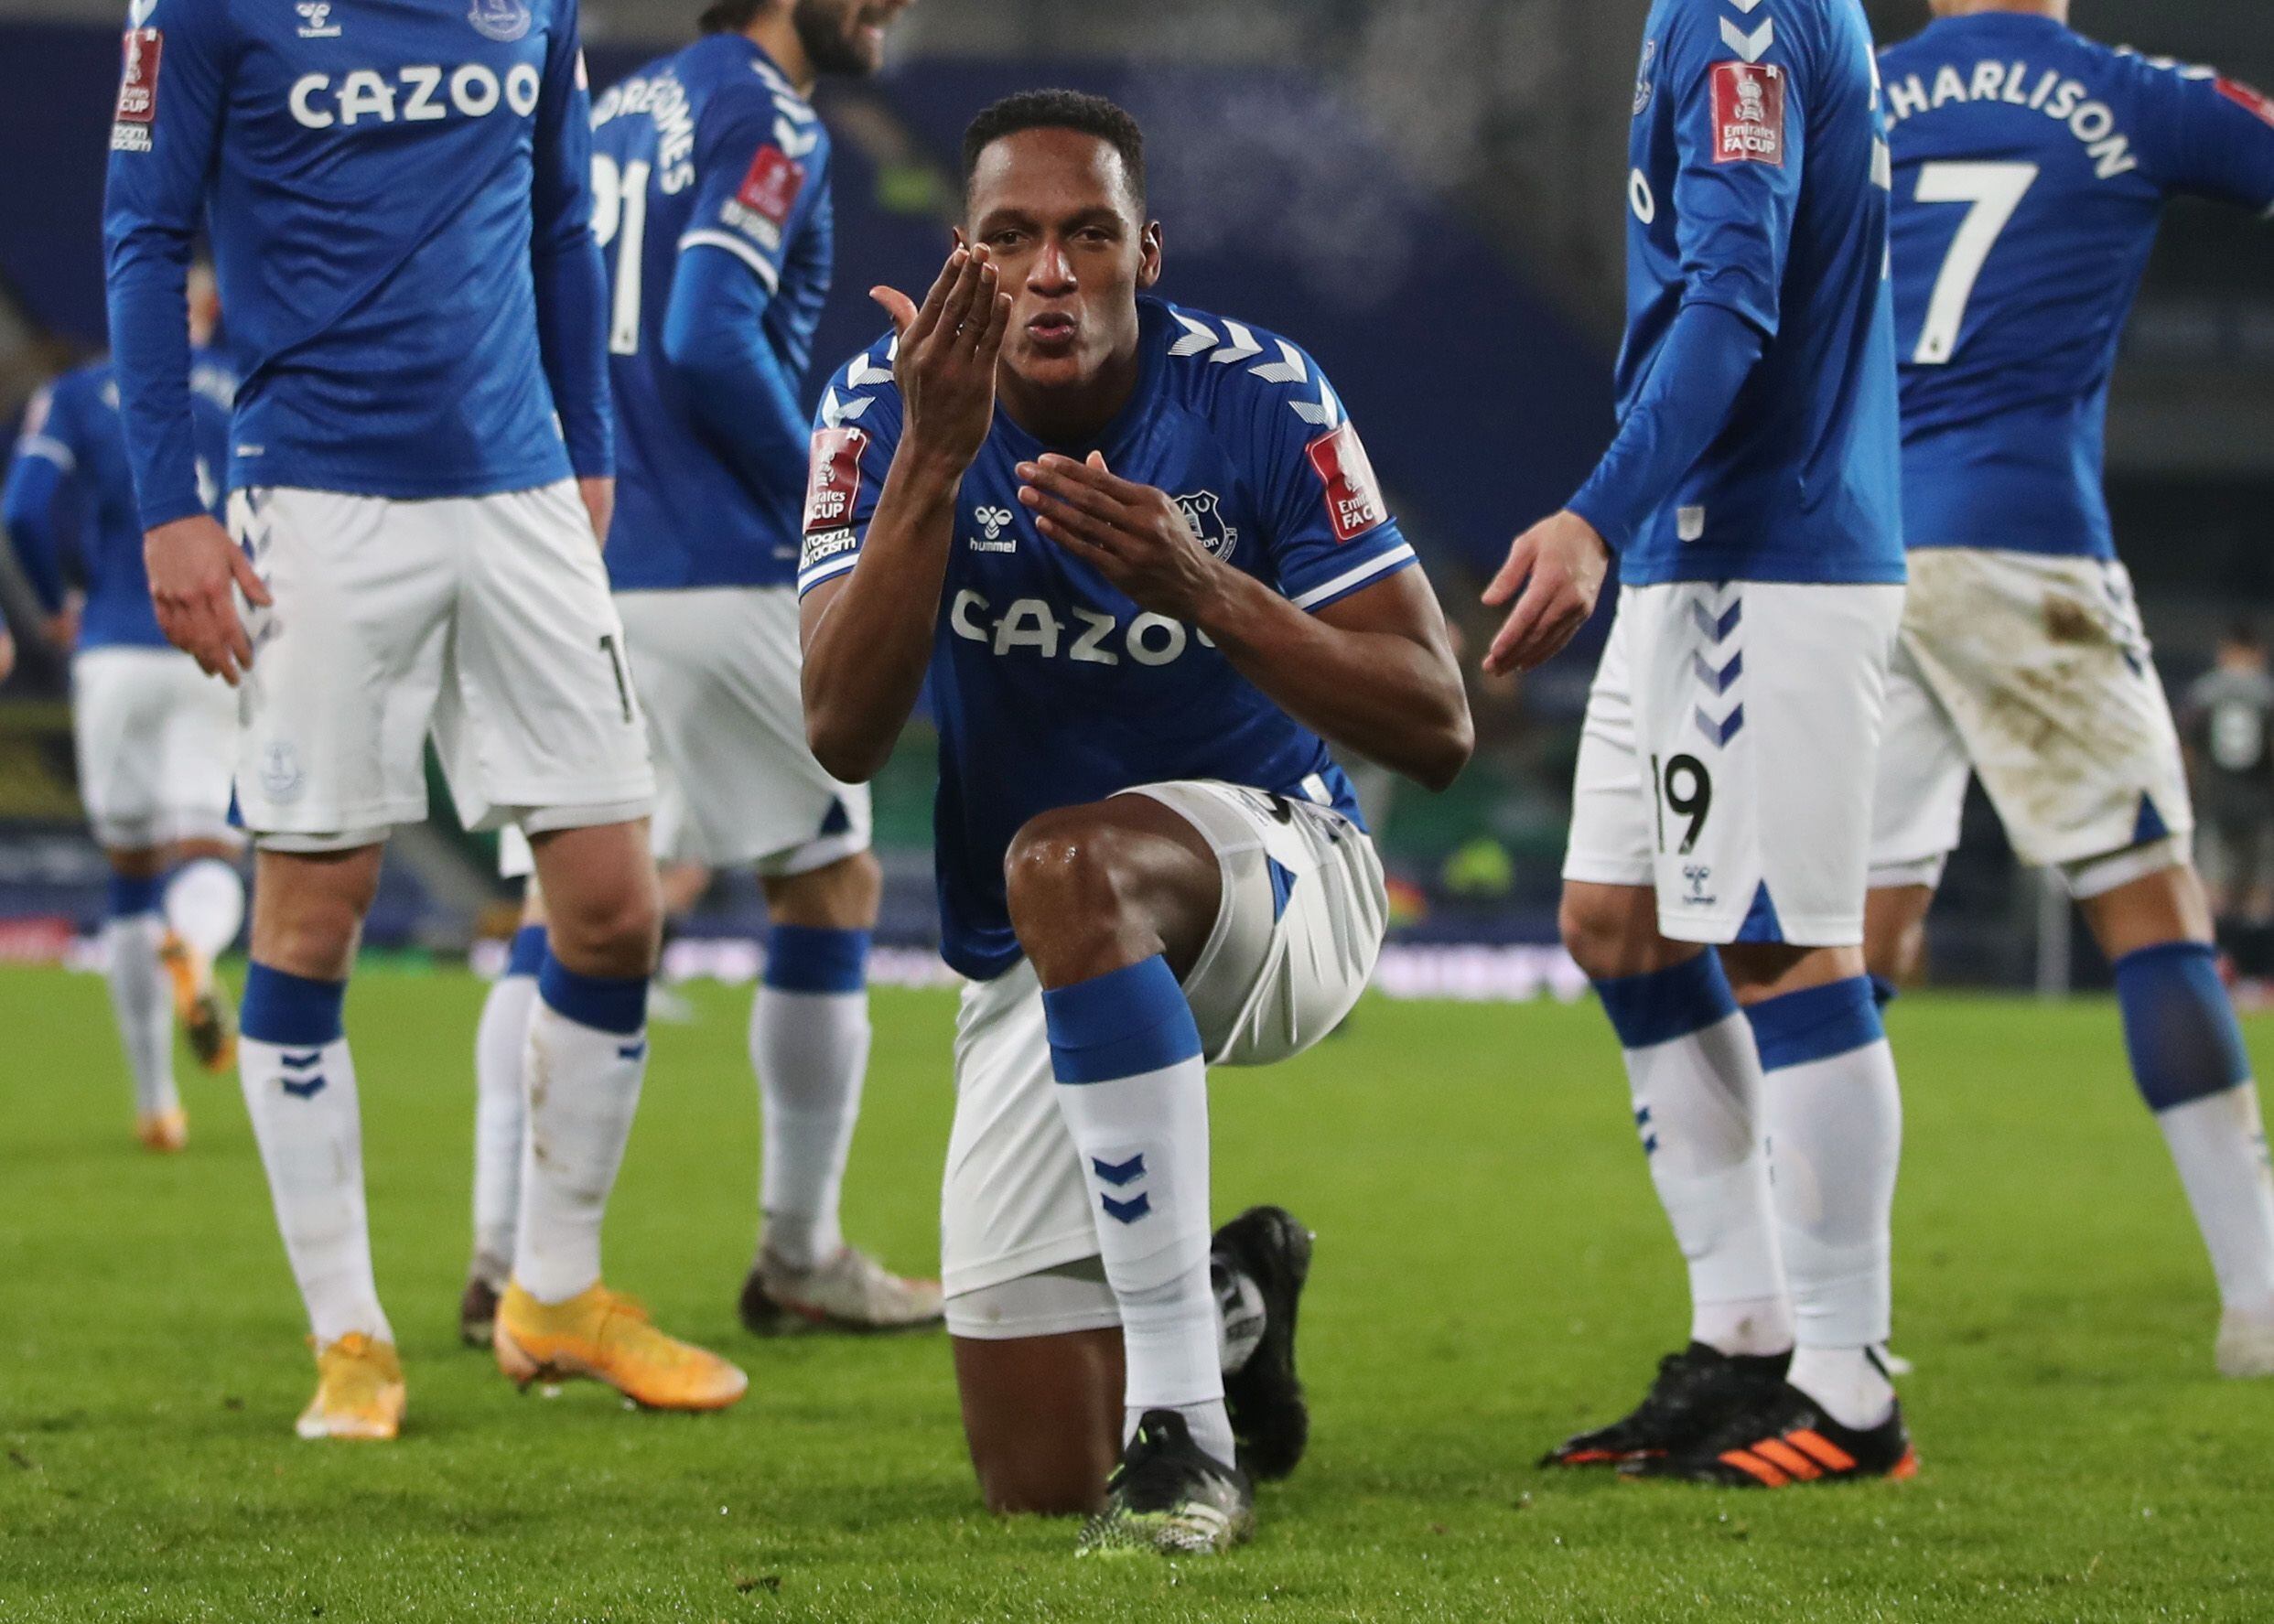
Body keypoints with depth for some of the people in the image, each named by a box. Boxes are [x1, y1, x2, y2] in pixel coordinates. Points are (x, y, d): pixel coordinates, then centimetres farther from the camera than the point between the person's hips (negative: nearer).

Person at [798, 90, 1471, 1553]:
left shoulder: (1257, 400, -15)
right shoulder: (886, 405, -10)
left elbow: (1438, 731, -18)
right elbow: (844, 738, -22)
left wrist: (1200, 585, -33)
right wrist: (930, 462, -33)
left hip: (1272, 876, -3)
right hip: (1046, 977, 3)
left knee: (1063, 866, -40)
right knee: (1036, 1478, 0)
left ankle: (1184, 1426, -36)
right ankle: (1233, 1305, 36)